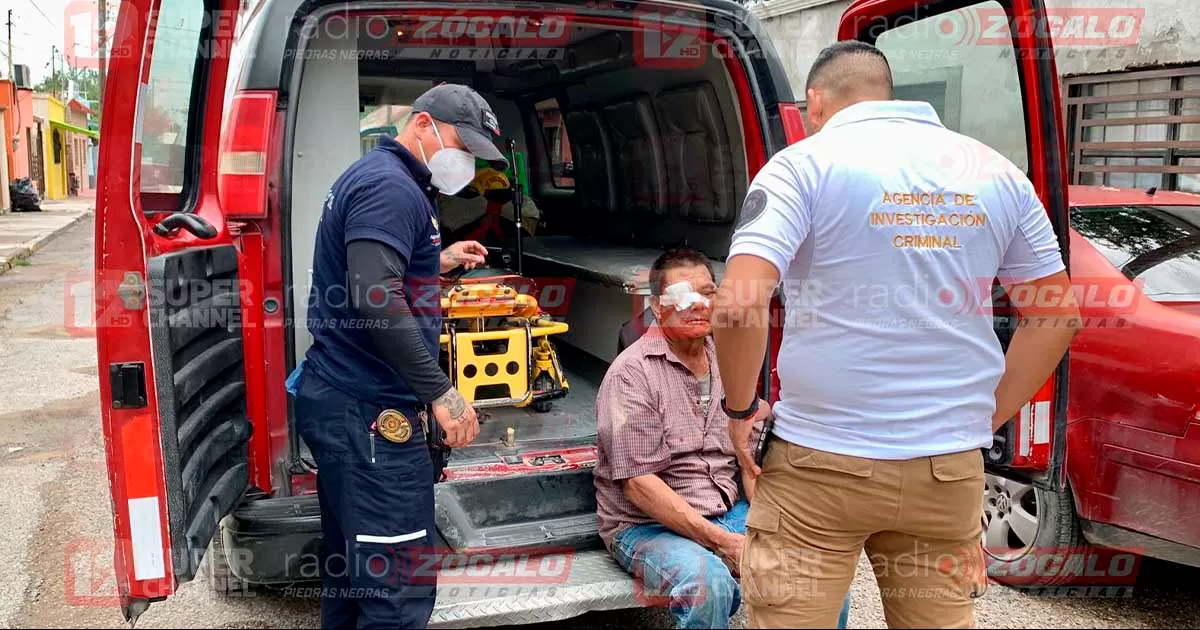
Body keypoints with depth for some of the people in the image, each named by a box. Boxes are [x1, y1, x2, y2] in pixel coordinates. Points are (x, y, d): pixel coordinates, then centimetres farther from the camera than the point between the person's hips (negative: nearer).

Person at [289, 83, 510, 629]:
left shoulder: (371, 176, 19)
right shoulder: (391, 186, -14)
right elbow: (376, 301, -26)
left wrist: (439, 262, 25)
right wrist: (441, 392, -23)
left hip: (340, 400, 11)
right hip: (371, 413, -11)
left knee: (348, 570, 19)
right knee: (400, 586, -6)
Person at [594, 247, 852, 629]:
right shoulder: (632, 373, -12)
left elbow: (749, 457, 9)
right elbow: (638, 483, -18)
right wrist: (719, 540, -21)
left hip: (730, 513, 6)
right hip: (649, 525, -6)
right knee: (708, 580, -35)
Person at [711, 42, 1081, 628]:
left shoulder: (804, 164, -6)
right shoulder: (994, 172, 9)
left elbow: (738, 304, -19)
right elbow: (1056, 315, 12)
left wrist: (740, 408, -3)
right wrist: (987, 419, 15)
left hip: (821, 465, -4)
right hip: (951, 469, 5)